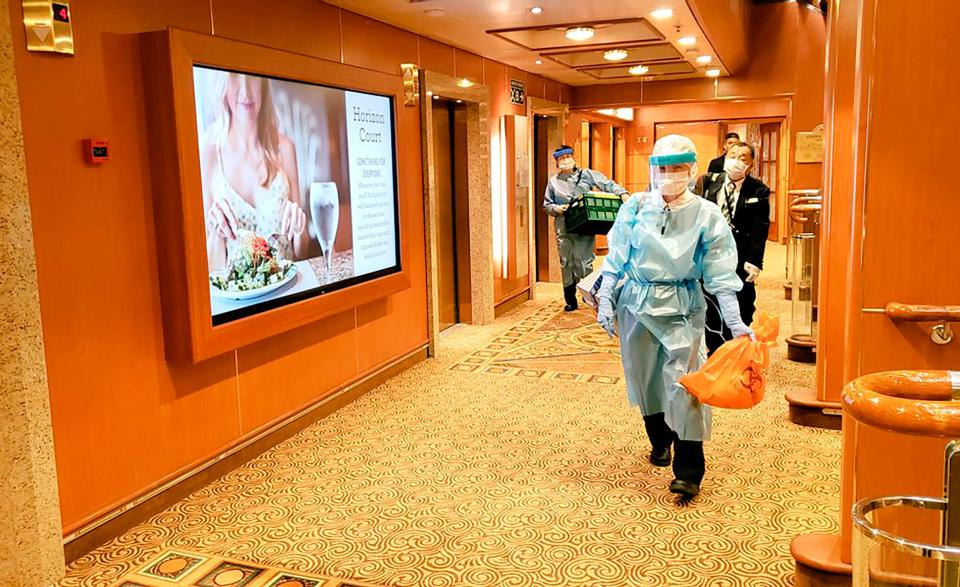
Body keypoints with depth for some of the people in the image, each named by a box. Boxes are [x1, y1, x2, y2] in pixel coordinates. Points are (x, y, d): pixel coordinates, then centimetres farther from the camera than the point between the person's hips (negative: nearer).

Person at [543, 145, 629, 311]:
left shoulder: (586, 175, 6)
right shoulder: (553, 182, 13)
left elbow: (608, 185, -1)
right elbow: (547, 205, 16)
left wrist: (622, 193, -15)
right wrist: (556, 209, -4)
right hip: (564, 229, 3)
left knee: (584, 263, -7)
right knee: (566, 264, 5)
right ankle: (570, 301, 15)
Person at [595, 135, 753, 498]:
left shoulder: (706, 215, -5)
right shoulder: (635, 207, -1)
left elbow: (720, 274, -4)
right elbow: (615, 259, 5)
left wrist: (736, 323, -9)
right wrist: (605, 302, 0)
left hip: (682, 307, -2)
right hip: (637, 303, 3)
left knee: (683, 382, -11)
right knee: (644, 377, 12)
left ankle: (688, 472, -2)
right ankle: (660, 442, 37)